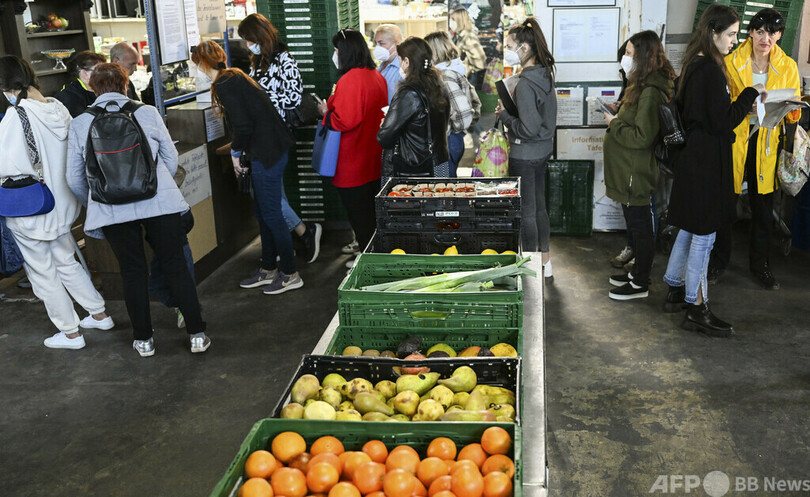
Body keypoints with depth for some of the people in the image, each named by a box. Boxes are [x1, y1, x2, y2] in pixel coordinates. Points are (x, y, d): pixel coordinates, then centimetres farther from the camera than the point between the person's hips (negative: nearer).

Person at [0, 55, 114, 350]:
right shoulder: (58, 108, -1)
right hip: (61, 202, 7)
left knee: (43, 272, 10)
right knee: (67, 262, 23)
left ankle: (70, 332, 19)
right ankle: (99, 314, 30)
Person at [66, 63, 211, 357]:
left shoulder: (80, 124, 6)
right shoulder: (148, 113, 4)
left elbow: (75, 179, 9)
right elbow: (171, 160, 8)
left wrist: (94, 203, 27)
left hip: (111, 209, 1)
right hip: (159, 201, 0)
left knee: (132, 272, 14)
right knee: (175, 266, 10)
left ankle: (143, 340, 25)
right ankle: (197, 334, 14)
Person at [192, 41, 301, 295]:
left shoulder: (224, 85, -15)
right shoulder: (234, 76, 14)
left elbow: (243, 125, -21)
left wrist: (236, 152, -5)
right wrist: (240, 149, 21)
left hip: (266, 154, -10)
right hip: (270, 149, 10)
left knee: (271, 214, -2)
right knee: (263, 212, 17)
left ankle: (290, 274, 8)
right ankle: (269, 269, 29)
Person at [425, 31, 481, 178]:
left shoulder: (445, 76, -18)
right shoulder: (456, 70, 11)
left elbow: (465, 111, -27)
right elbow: (476, 104, 18)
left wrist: (454, 128, -10)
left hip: (447, 141, -9)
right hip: (456, 139, 9)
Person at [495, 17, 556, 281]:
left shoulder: (526, 83, -24)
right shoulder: (544, 74, 5)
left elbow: (529, 128, -26)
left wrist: (505, 115, -13)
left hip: (525, 155, -9)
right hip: (543, 150, 9)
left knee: (526, 212, 4)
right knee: (539, 206, 19)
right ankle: (546, 264, 32)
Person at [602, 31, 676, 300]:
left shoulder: (650, 93, -23)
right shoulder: (642, 88, 11)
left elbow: (642, 137, -27)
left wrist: (614, 123, -15)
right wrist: (616, 114, 6)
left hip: (636, 174, -10)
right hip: (628, 171, 10)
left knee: (640, 226, 2)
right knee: (636, 224, 20)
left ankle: (640, 284, 14)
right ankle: (638, 271, 34)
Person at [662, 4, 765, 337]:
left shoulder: (693, 66, 10)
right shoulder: (711, 70, -19)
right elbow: (723, 121, -20)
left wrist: (743, 104, 13)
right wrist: (751, 93, -10)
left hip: (692, 158, 10)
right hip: (706, 163, -10)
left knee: (689, 230, 19)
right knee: (703, 235, -1)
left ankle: (675, 291, 30)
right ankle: (696, 309, 9)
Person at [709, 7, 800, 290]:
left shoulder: (788, 67, 6)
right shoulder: (731, 62, -1)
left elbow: (795, 113, 8)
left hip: (768, 143, 2)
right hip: (734, 138, -2)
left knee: (763, 207, 9)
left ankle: (759, 264, 24)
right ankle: (719, 261, 19)